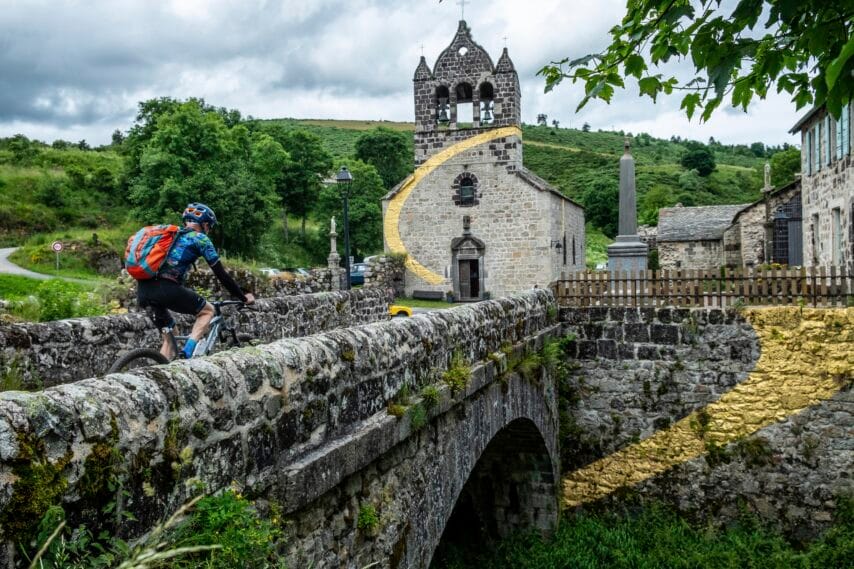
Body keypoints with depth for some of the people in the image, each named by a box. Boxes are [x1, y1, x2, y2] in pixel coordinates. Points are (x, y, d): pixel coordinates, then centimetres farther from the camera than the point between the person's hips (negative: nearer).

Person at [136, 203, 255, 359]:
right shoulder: (200, 238, 9)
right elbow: (220, 273, 8)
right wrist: (243, 297, 17)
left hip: (142, 291, 7)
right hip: (165, 289, -7)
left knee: (170, 335, 25)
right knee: (207, 310, 15)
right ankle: (188, 352, -3)